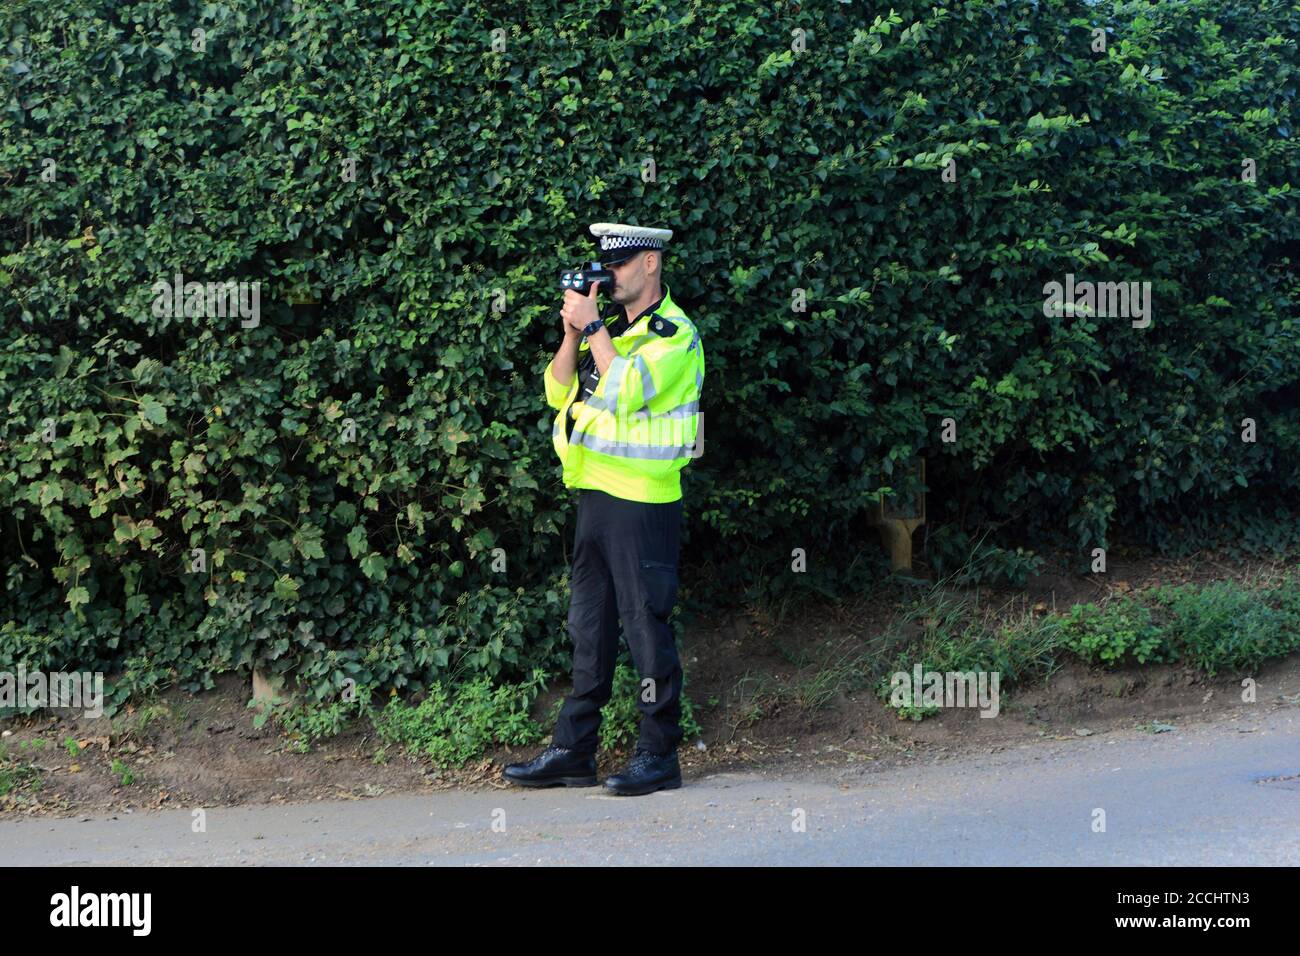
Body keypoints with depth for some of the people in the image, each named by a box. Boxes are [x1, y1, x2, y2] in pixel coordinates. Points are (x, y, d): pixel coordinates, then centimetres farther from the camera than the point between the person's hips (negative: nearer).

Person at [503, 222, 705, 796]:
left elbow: (626, 389, -22)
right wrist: (573, 333, -2)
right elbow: (559, 391, 11)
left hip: (642, 502, -8)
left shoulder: (674, 334, -9)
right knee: (589, 628, 11)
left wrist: (593, 327, -15)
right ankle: (573, 753, 17)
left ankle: (659, 754, 2)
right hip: (595, 493, 8)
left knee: (646, 625, -4)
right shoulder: (611, 326, 16)